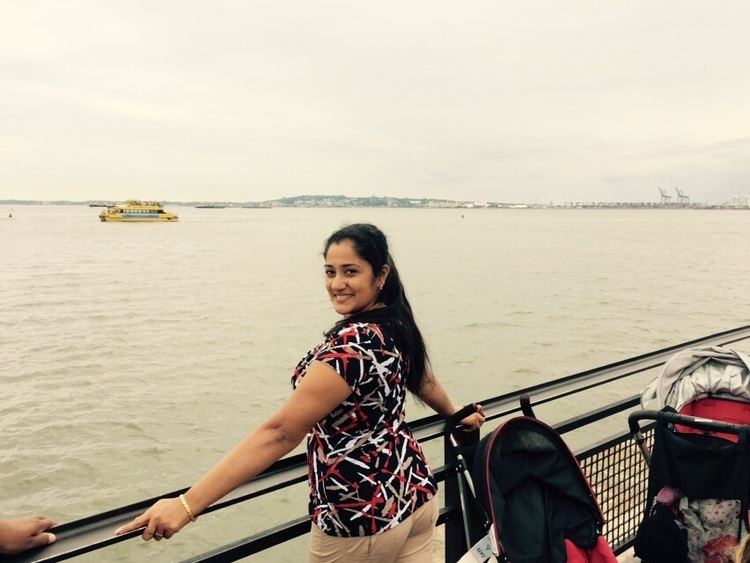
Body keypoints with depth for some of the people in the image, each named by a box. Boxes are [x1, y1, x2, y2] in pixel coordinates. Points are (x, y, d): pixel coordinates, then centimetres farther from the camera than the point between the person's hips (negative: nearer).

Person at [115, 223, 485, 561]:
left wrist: (187, 504, -30)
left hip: (362, 518, -8)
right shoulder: (397, 326, 1)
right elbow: (422, 380, 21)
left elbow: (280, 433, -31)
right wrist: (457, 414, 42)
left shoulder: (350, 345, -27)